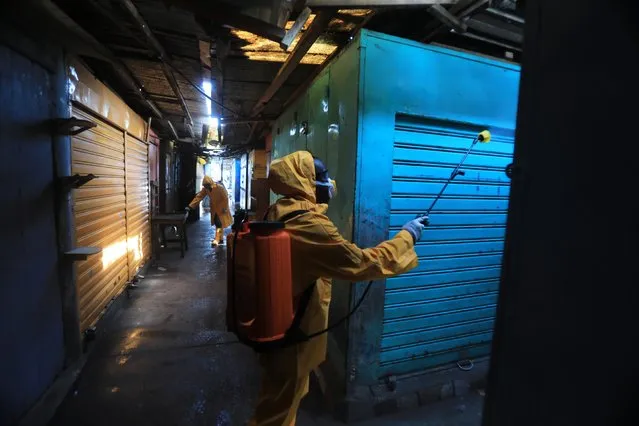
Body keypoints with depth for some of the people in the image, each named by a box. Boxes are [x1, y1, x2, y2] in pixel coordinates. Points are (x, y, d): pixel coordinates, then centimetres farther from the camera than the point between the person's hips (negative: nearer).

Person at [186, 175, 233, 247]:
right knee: (217, 224, 13)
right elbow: (198, 197, -7)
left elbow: (225, 198, -18)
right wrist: (190, 206, -14)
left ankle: (216, 240, -16)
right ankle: (220, 239, 25)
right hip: (214, 209, 6)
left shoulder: (220, 187, -22)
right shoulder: (205, 189, -5)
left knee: (219, 224, -12)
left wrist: (224, 208, -21)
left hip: (221, 209, -6)